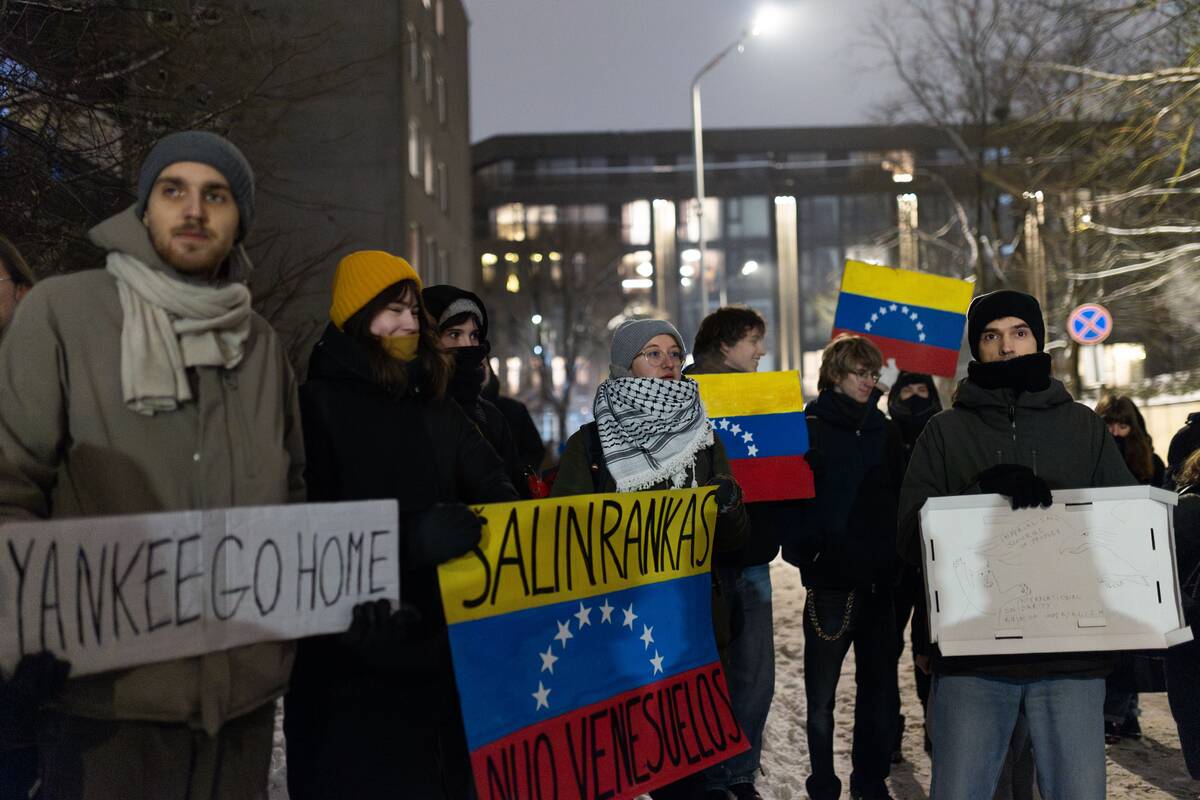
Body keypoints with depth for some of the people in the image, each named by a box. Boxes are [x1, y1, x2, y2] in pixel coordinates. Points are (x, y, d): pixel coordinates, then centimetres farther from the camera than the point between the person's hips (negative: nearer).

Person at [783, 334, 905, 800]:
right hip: (830, 582, -4)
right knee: (822, 696, 4)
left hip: (880, 581, 4)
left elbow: (903, 496, 13)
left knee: (880, 690, 11)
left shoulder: (885, 431, 11)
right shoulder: (808, 430, -4)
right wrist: (803, 553, -17)